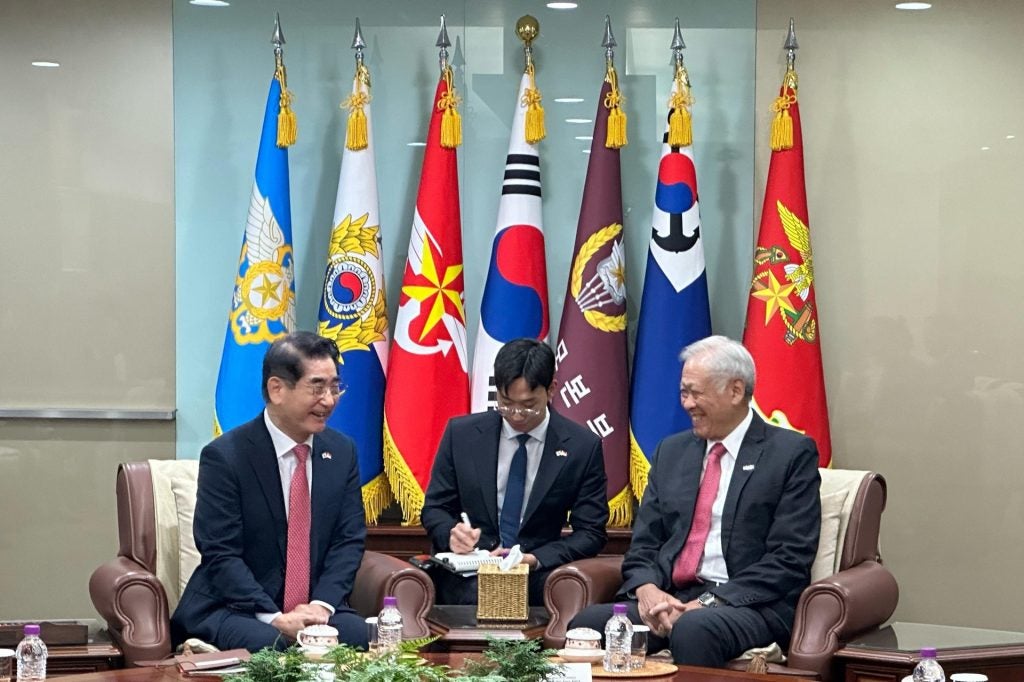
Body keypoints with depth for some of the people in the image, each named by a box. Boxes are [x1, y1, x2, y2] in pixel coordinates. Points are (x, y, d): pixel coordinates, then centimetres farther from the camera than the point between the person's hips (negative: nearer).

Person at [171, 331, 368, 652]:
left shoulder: (342, 452, 8)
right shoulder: (224, 456, -8)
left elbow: (349, 539, 5)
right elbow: (220, 553, -13)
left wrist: (322, 604, -13)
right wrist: (274, 618, -23)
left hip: (316, 609, 4)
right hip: (234, 609, -4)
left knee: (361, 634, -27)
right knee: (267, 643, -36)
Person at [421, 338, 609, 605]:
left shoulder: (582, 447, 1)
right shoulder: (461, 434, 4)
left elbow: (591, 533, 3)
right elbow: (434, 509, 12)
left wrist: (535, 560, -15)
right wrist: (451, 534, -13)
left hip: (538, 574, 1)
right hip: (467, 576, -1)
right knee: (476, 594, -37)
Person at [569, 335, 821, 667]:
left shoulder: (792, 453, 1)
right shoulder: (672, 451, 19)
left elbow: (789, 559, -7)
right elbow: (644, 542, 17)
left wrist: (708, 603, -17)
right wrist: (647, 589, -7)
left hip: (748, 604, -5)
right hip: (666, 600, 5)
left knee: (694, 629, -39)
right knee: (585, 624, -24)